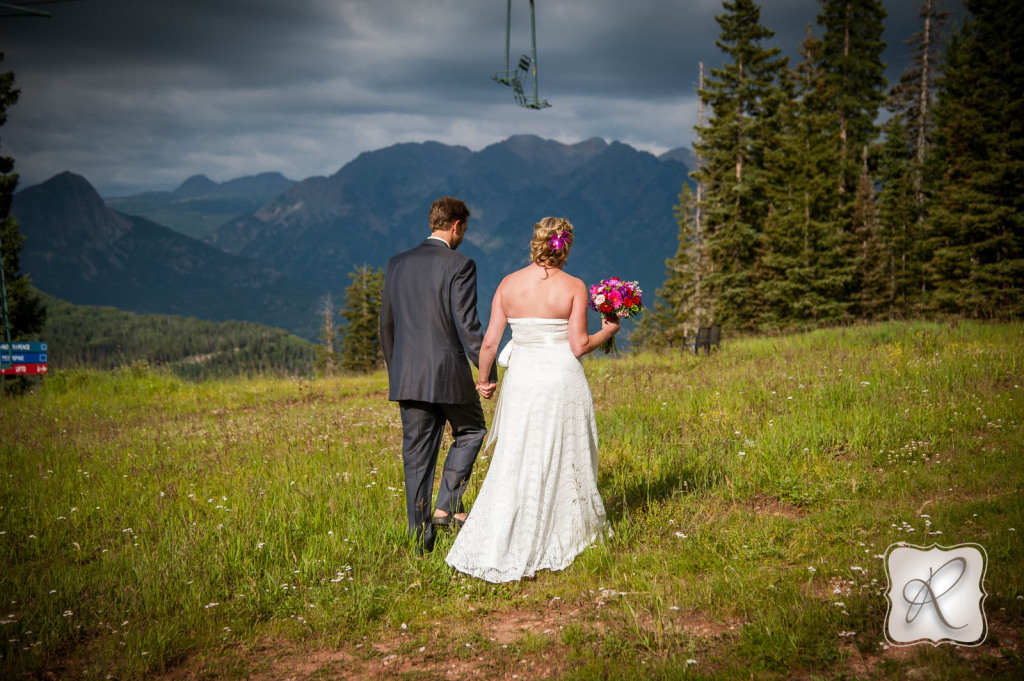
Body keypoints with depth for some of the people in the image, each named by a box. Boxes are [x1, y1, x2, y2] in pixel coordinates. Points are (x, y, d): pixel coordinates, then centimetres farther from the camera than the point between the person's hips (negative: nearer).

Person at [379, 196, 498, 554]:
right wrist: (488, 372, -9)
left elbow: (386, 325, 12)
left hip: (407, 377, 5)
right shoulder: (460, 265, -10)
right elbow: (467, 325, -16)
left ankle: (421, 541, 13)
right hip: (449, 375, -5)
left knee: (417, 455, 10)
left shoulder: (397, 264, 8)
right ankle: (447, 505, 7)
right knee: (470, 431, 21)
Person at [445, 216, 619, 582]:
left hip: (522, 378, 2)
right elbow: (578, 345, -8)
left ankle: (495, 549, 0)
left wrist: (483, 379, 14)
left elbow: (490, 341, 0)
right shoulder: (574, 287, -6)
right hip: (562, 379, -2)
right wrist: (607, 332, 9)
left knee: (516, 464, 7)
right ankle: (566, 534, 25)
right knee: (563, 461, 12)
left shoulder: (508, 284, 1)